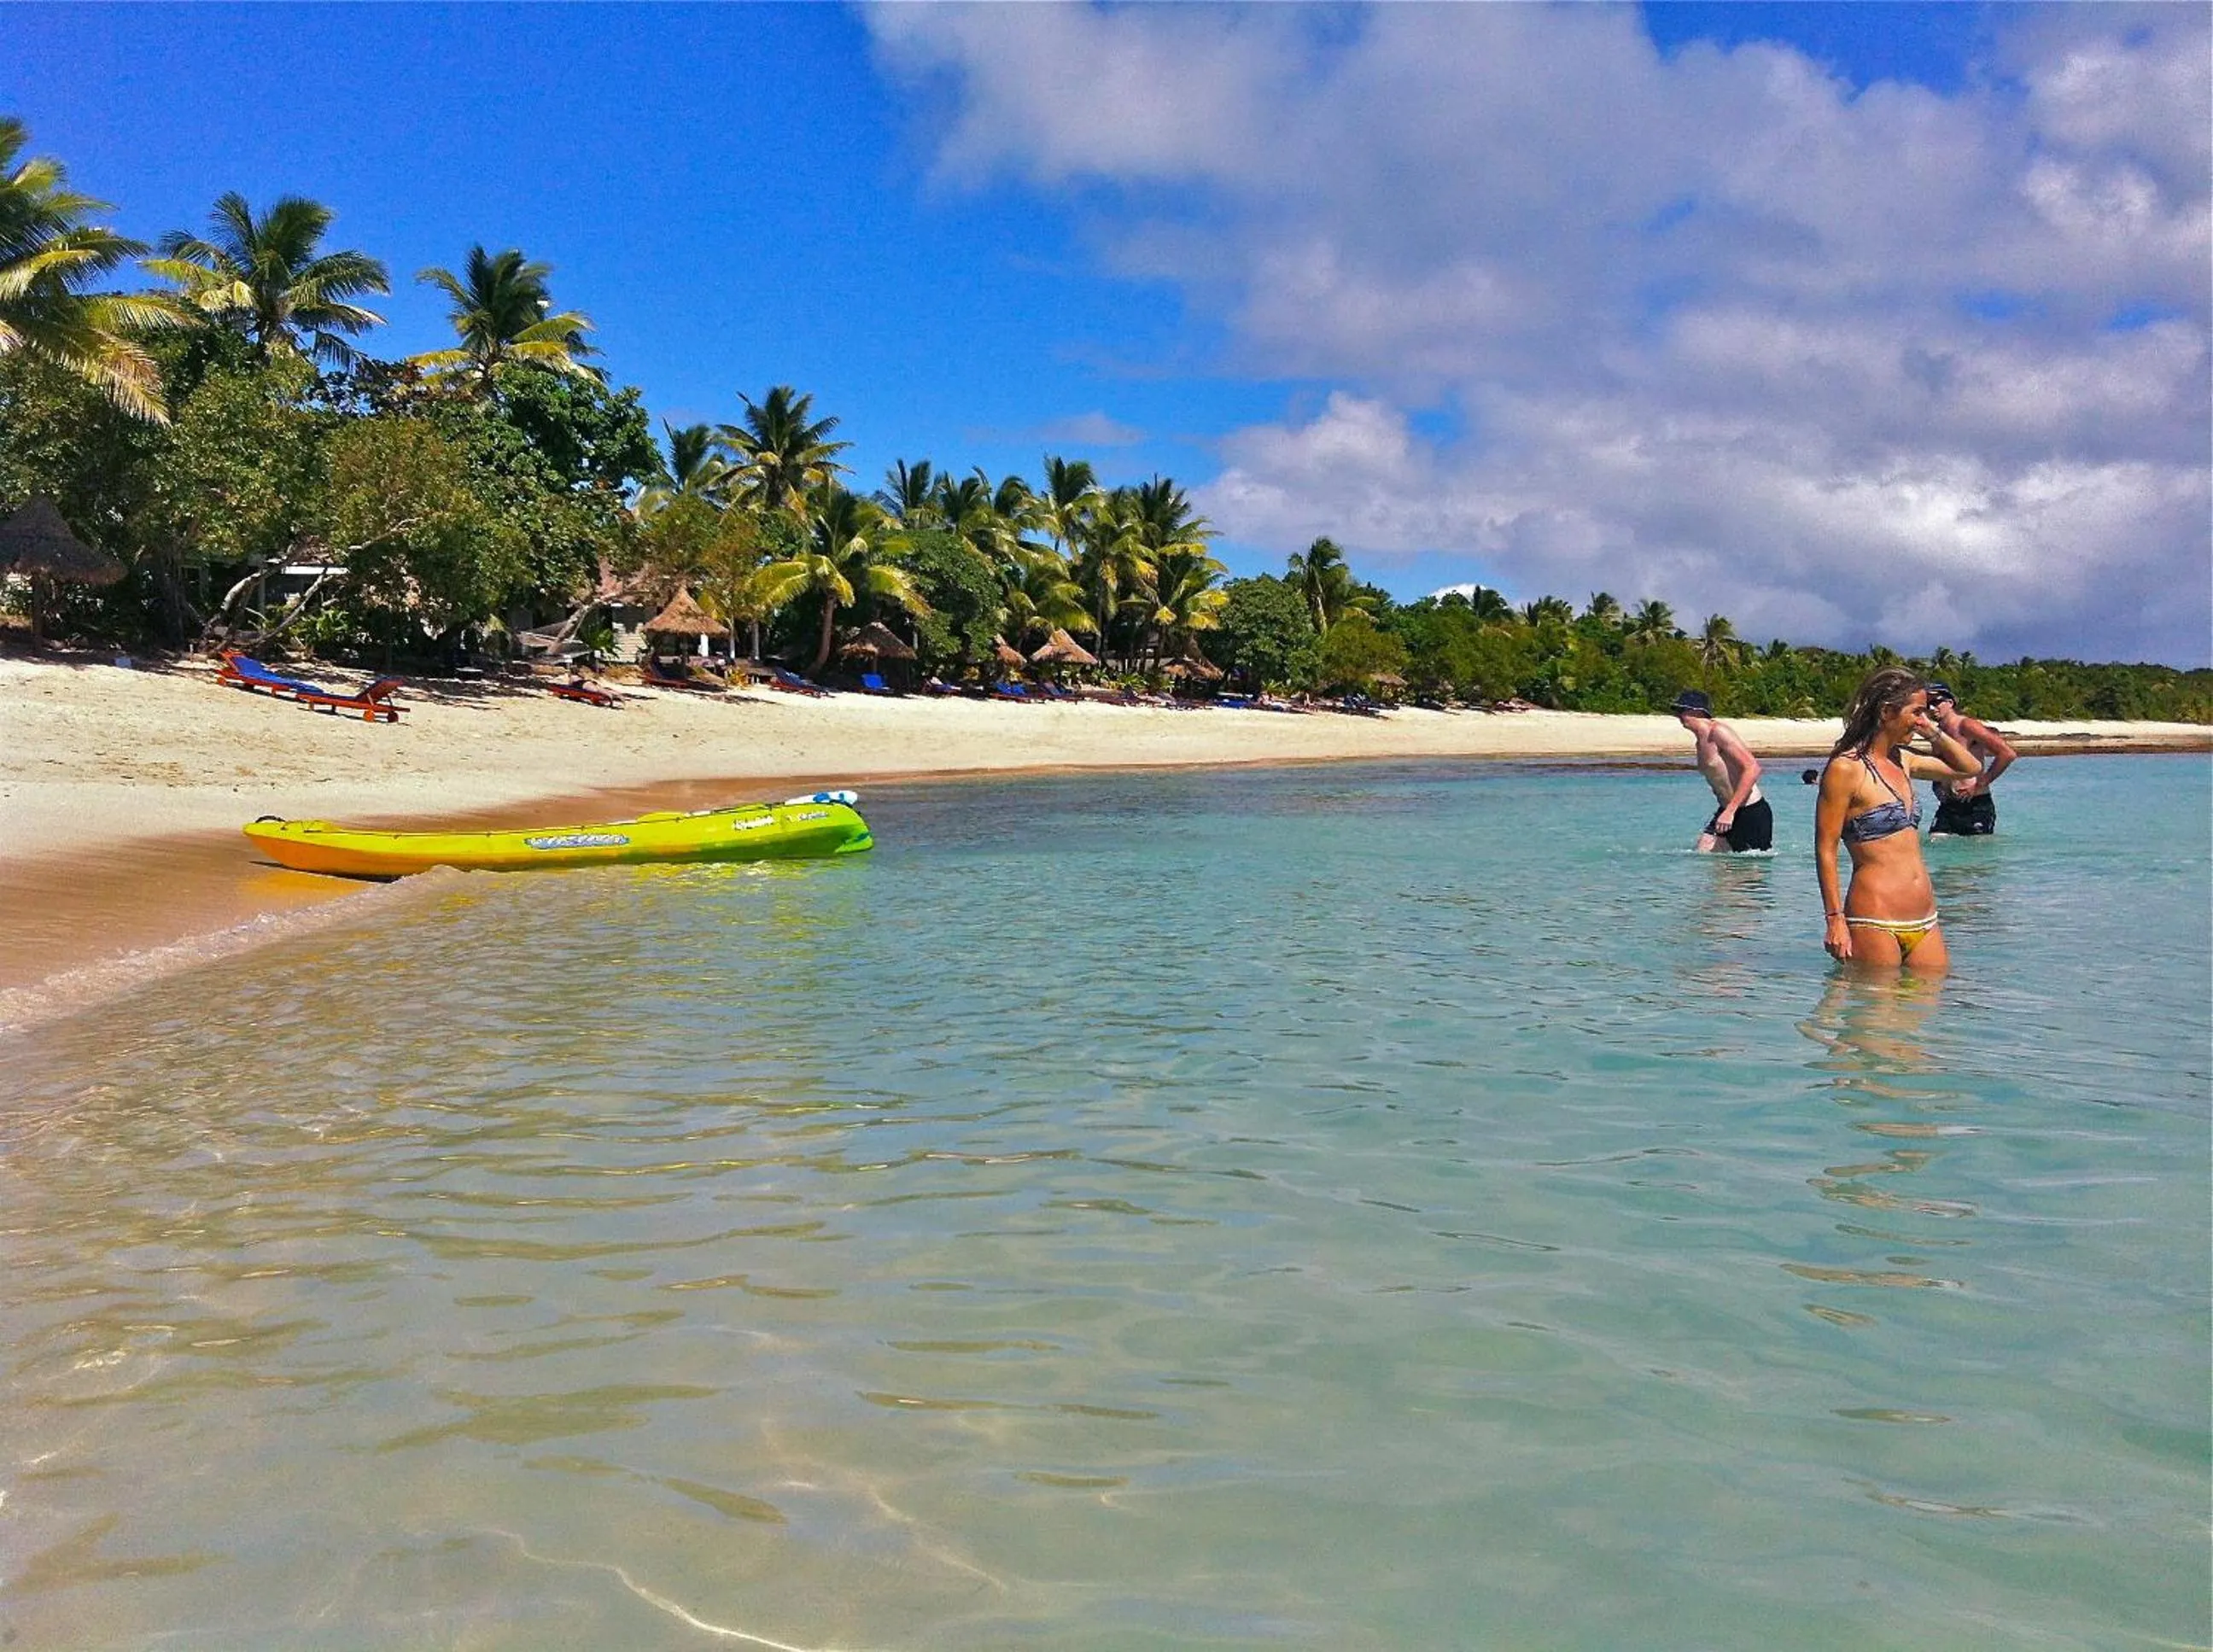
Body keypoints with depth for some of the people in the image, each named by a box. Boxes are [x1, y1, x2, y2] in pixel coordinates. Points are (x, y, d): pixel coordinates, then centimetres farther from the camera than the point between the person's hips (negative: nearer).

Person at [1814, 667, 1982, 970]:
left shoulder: (1902, 761, 14)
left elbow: (1970, 768, 29)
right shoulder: (1845, 768, -9)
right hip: (1874, 925, -8)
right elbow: (1825, 850, -11)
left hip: (1925, 922, 8)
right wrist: (1834, 919, -16)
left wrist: (1933, 732, 14)